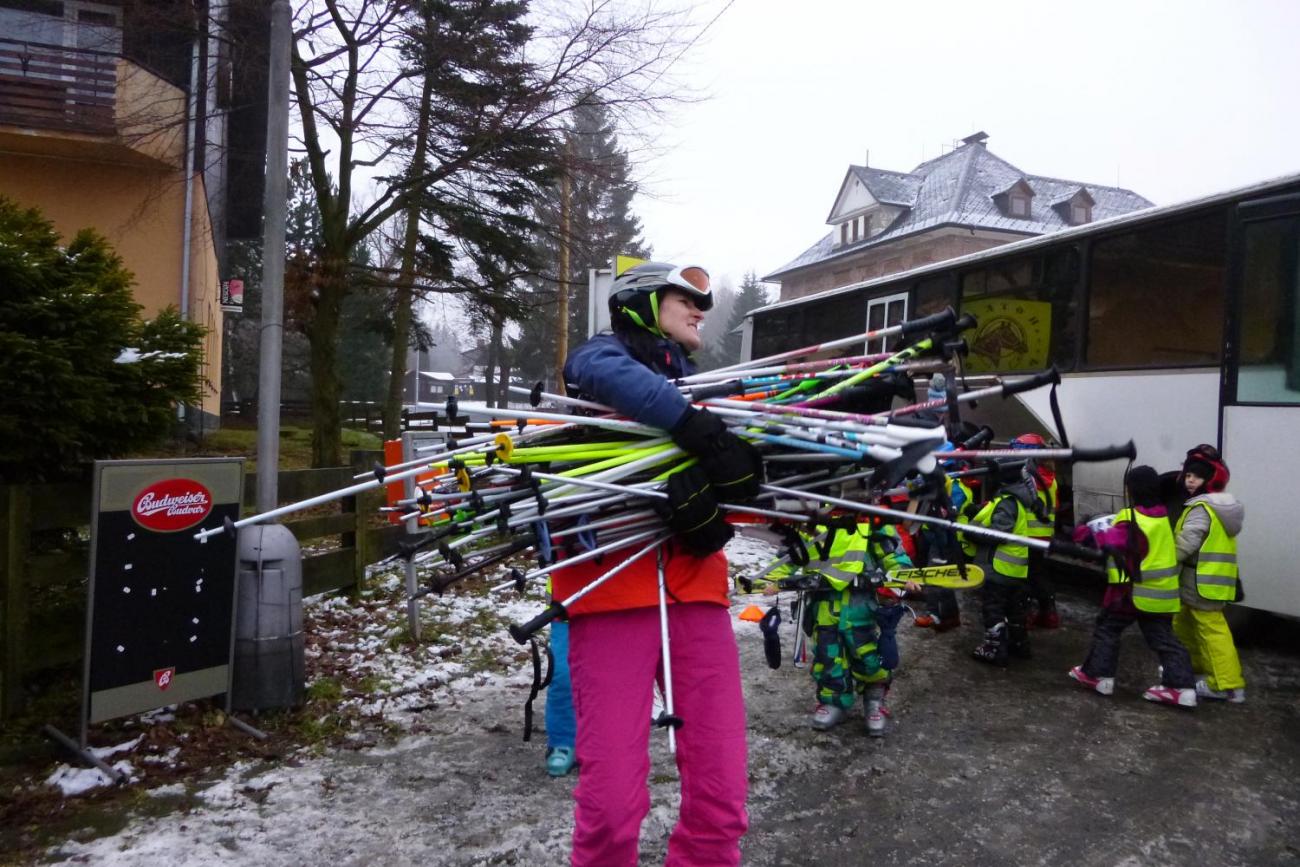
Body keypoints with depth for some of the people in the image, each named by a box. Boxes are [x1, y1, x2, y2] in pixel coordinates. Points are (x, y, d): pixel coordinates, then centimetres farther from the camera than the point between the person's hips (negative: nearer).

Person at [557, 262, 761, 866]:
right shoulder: (600, 354, 10)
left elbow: (737, 467, 8)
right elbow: (608, 374, -17)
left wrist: (709, 486, -14)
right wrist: (698, 430, -24)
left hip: (693, 588, 5)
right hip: (613, 584, -5)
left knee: (721, 794, 0)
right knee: (612, 802, -8)